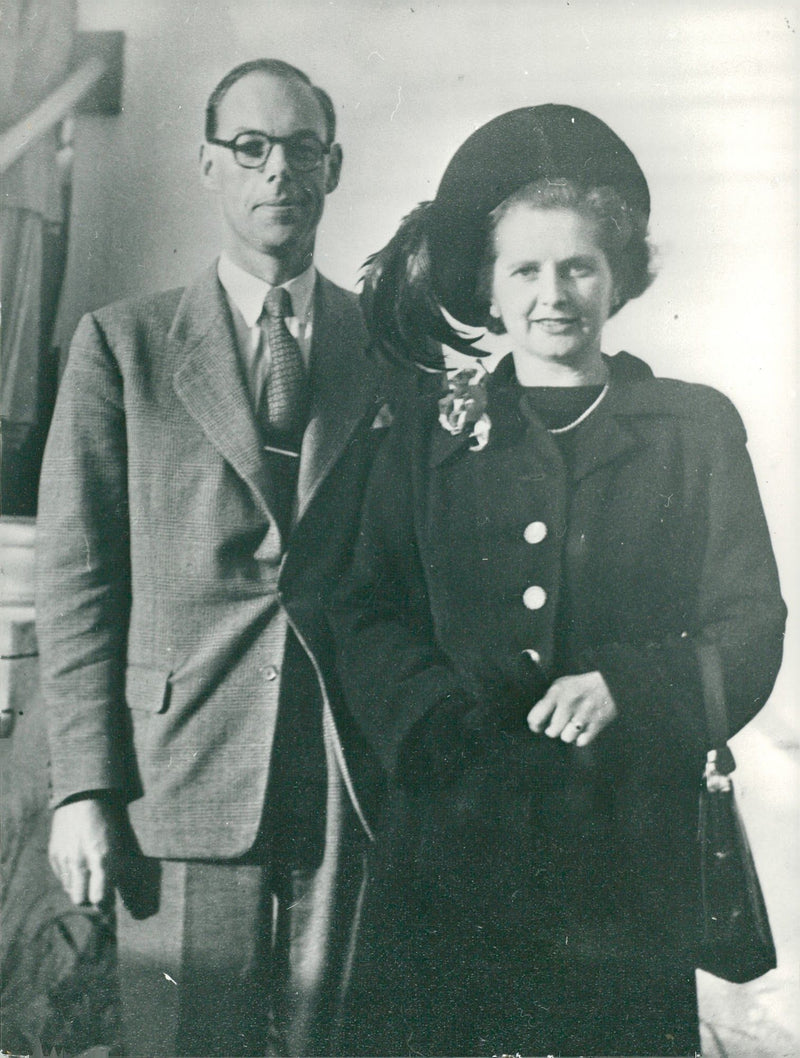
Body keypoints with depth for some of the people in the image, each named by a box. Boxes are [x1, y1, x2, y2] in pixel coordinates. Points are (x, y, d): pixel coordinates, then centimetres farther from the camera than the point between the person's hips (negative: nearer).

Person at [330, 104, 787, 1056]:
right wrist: (444, 723, -14)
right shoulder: (431, 435, 12)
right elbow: (367, 619, 5)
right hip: (446, 846, 1)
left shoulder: (696, 429, 9)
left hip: (631, 858, 0)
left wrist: (625, 688, -15)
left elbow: (750, 630, 3)